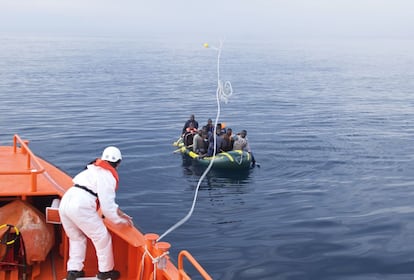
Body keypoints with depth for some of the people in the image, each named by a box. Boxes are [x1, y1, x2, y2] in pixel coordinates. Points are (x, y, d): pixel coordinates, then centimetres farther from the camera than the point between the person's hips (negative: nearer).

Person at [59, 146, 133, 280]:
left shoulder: (94, 170, 25)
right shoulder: (108, 177, -2)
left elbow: (106, 198, 32)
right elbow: (107, 206, -6)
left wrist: (121, 214, 34)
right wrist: (119, 220, 9)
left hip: (65, 203, 8)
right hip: (80, 207, -8)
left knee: (76, 238, 26)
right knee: (102, 237, 9)